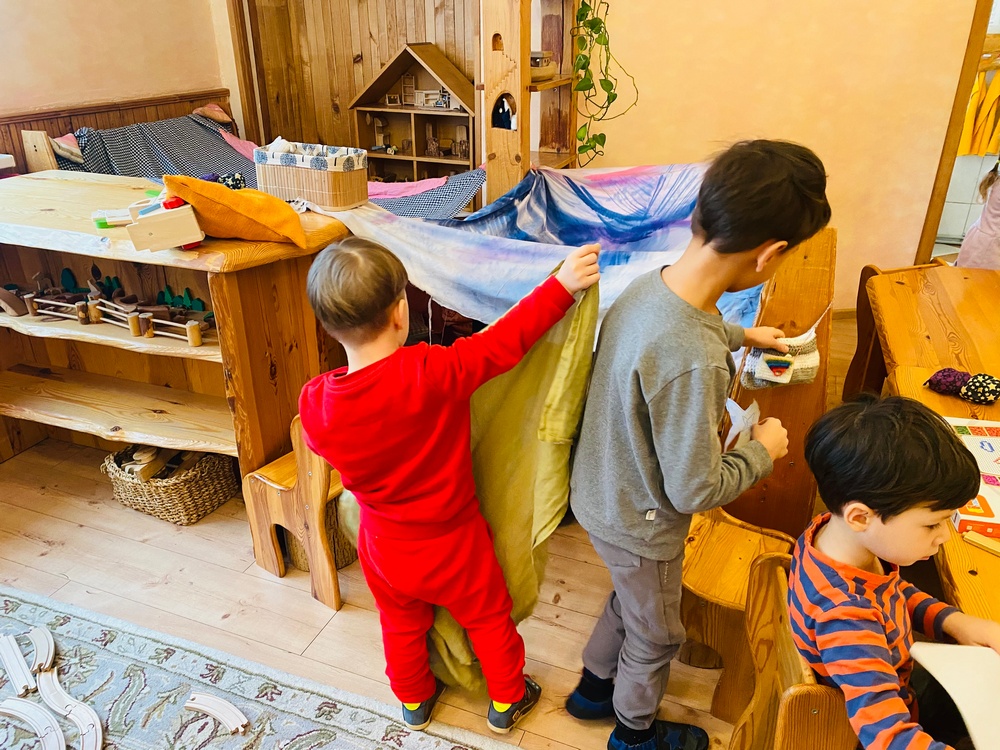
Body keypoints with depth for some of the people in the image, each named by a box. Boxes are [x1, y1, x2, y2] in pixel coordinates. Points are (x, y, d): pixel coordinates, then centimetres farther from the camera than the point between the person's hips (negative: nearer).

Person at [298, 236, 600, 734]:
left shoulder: (314, 404, -23)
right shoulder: (433, 374, -35)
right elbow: (506, 341, -26)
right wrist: (561, 286, -17)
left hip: (383, 548, 4)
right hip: (453, 544, -3)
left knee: (401, 626, 31)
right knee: (489, 618, 25)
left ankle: (414, 701, 56)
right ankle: (506, 701, 48)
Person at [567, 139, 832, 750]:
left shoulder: (648, 285, -13)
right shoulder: (692, 364, -40)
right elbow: (694, 491, -28)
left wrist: (740, 335, 27)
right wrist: (764, 451, -11)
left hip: (601, 492, 7)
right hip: (639, 522, -7)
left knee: (630, 602, 33)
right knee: (656, 635, 23)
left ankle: (593, 689, 57)